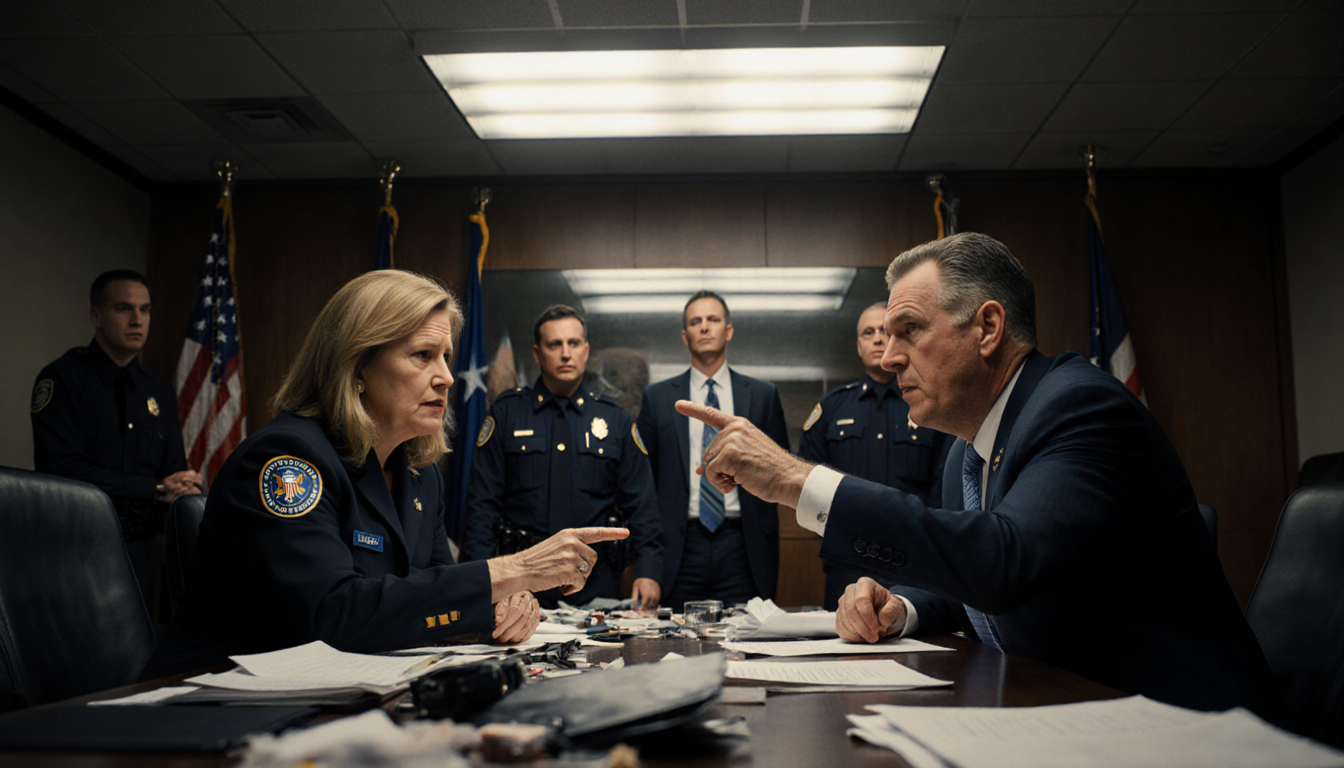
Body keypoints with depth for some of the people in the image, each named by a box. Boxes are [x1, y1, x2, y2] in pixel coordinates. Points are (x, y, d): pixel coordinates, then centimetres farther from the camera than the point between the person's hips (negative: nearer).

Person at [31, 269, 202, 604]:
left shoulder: (161, 392, 11)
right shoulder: (62, 379, -7)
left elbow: (175, 473, 10)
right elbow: (62, 470, -18)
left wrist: (181, 489, -15)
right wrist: (154, 490, -16)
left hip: (141, 550, 5)